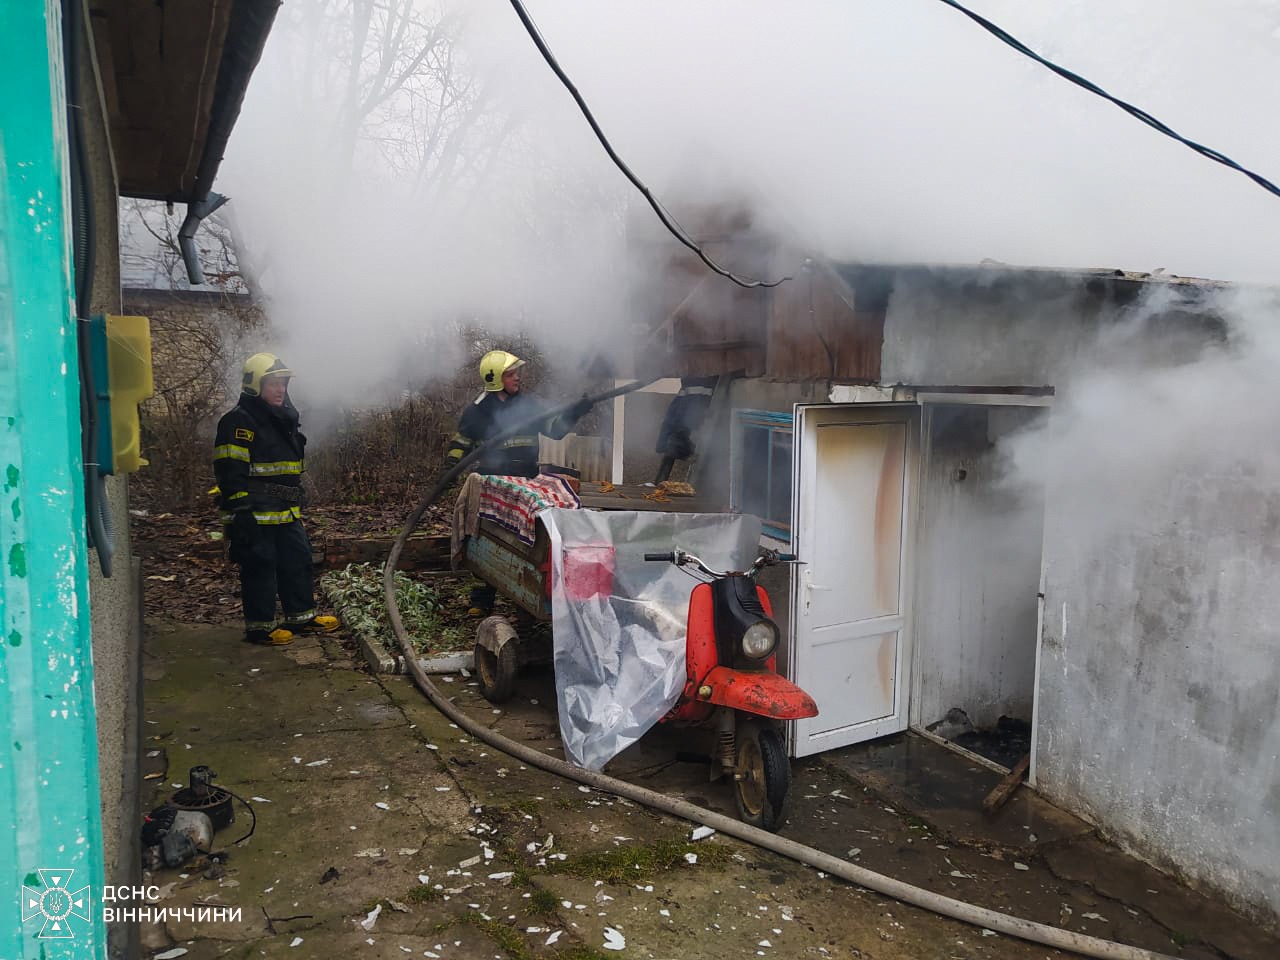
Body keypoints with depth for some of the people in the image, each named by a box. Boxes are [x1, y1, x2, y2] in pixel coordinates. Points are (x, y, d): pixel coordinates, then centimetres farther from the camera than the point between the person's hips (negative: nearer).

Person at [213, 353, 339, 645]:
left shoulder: (284, 420, 16)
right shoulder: (239, 422, -12)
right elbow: (231, 474, -17)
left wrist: (298, 504, 24)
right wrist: (240, 512, -21)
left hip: (287, 513, 9)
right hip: (256, 515, -9)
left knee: (298, 560, 13)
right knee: (260, 568, -1)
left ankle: (301, 616, 24)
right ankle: (260, 626, 10)